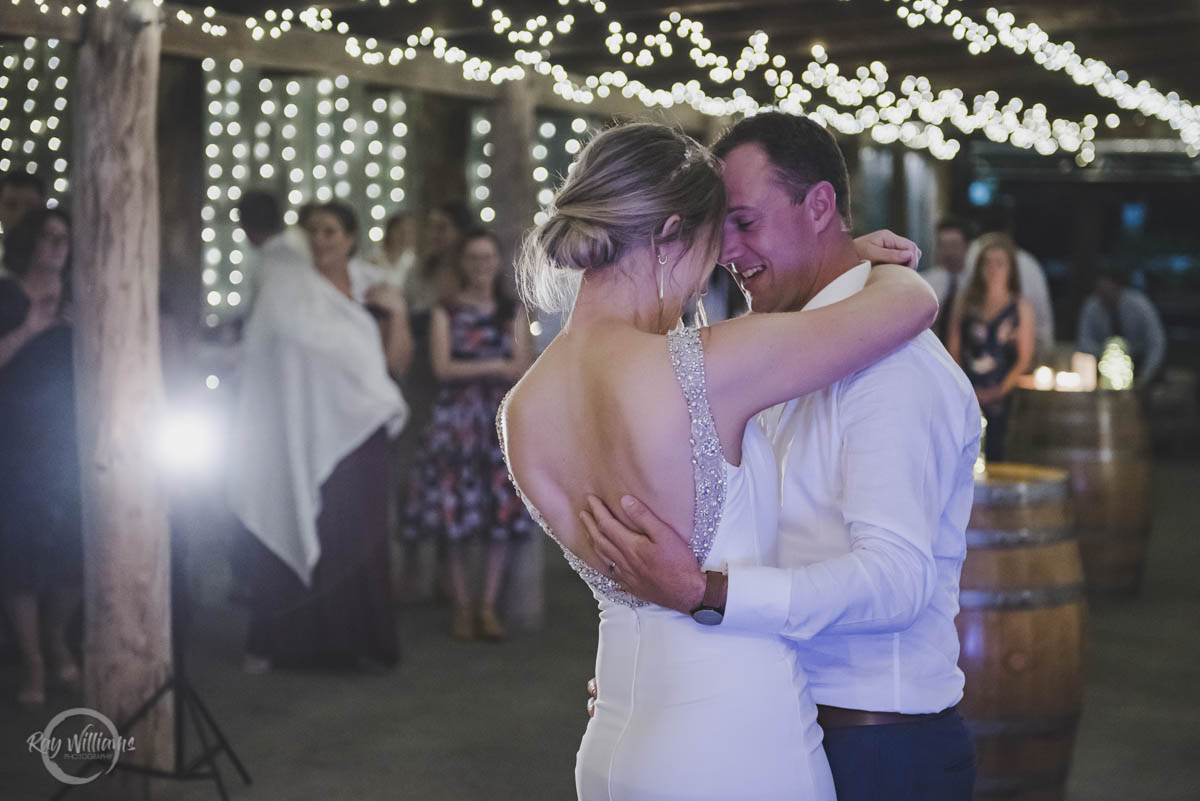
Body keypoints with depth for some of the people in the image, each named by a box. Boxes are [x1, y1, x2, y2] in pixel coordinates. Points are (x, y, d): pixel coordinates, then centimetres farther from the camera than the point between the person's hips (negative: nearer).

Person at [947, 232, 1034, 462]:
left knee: (994, 455, -7)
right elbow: (953, 350, 12)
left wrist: (1000, 390, -8)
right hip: (965, 398, 2)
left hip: (1001, 398, -2)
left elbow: (1024, 360, 4)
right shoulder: (964, 303, 14)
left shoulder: (1021, 308, 8)